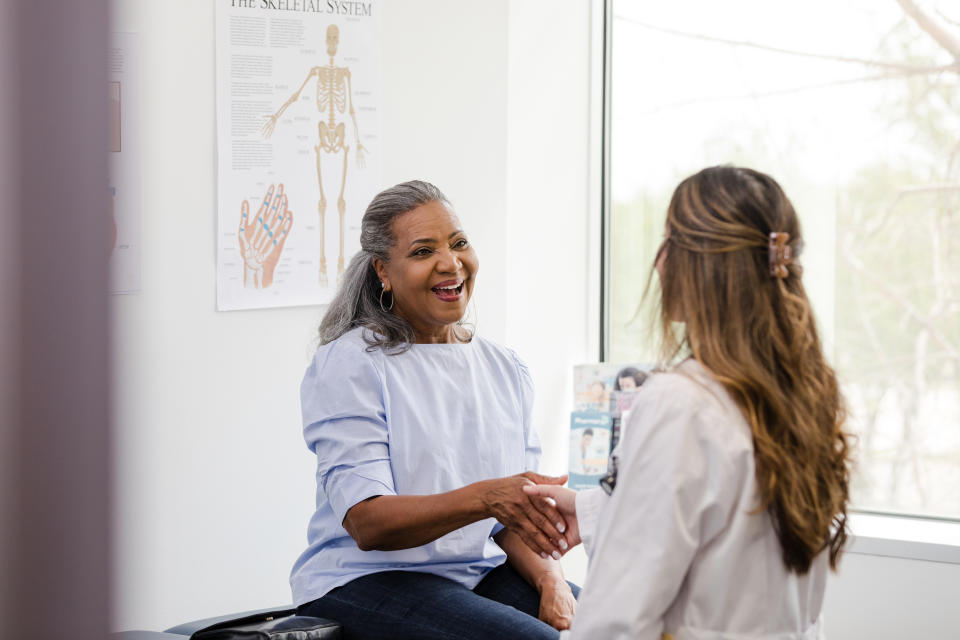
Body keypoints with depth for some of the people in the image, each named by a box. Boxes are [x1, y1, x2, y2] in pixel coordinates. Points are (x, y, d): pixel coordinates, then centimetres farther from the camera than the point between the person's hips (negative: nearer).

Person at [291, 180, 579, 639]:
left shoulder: (505, 369, 13)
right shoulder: (348, 364, -6)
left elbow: (519, 518, 12)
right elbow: (367, 523, -16)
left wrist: (549, 578, -10)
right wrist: (485, 497, -31)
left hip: (483, 574, 6)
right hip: (364, 582, -5)